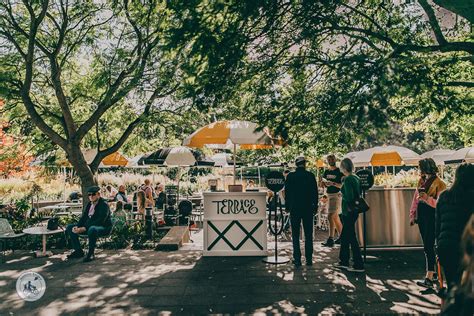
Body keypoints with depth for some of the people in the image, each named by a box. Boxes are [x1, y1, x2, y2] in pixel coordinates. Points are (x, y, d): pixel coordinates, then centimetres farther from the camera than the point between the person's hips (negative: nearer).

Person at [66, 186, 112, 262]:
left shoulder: (104, 205, -15)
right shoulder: (89, 204, 11)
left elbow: (100, 221, -25)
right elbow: (83, 217, 10)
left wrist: (85, 228, -30)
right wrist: (77, 226, -11)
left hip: (103, 228, -9)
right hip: (88, 226, 9)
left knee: (92, 229, -42)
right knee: (69, 227, 2)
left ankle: (91, 253, -22)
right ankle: (78, 251, 4)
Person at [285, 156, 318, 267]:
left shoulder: (290, 176, -3)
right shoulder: (310, 176, -2)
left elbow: (287, 192, 1)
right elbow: (315, 192, 1)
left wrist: (287, 206, 10)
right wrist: (315, 207, 10)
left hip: (294, 208, -1)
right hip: (308, 208, 1)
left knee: (295, 235, 6)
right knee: (308, 235, 9)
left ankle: (297, 259, 6)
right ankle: (309, 259, 11)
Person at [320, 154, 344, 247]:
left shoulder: (339, 172, -7)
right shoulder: (326, 172, 13)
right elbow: (324, 185, 19)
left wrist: (333, 183, -25)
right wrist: (323, 183, -3)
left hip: (336, 195, -8)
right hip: (328, 195, 8)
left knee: (331, 217, -14)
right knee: (335, 217, 13)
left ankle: (330, 239, -12)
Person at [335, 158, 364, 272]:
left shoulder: (347, 180, -18)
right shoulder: (356, 178, 8)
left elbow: (349, 197, -24)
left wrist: (342, 194, -4)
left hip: (348, 212, -9)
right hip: (354, 211, 9)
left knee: (351, 238, -1)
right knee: (344, 236, 18)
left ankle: (359, 265, 6)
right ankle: (343, 261, 27)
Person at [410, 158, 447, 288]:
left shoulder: (439, 184, -10)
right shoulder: (422, 181, 12)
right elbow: (416, 198, 16)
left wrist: (427, 198, -29)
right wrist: (412, 215, 14)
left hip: (432, 217, -7)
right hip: (422, 216, 7)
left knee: (428, 246, -10)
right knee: (427, 246, 14)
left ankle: (429, 278, -8)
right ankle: (432, 271, 27)